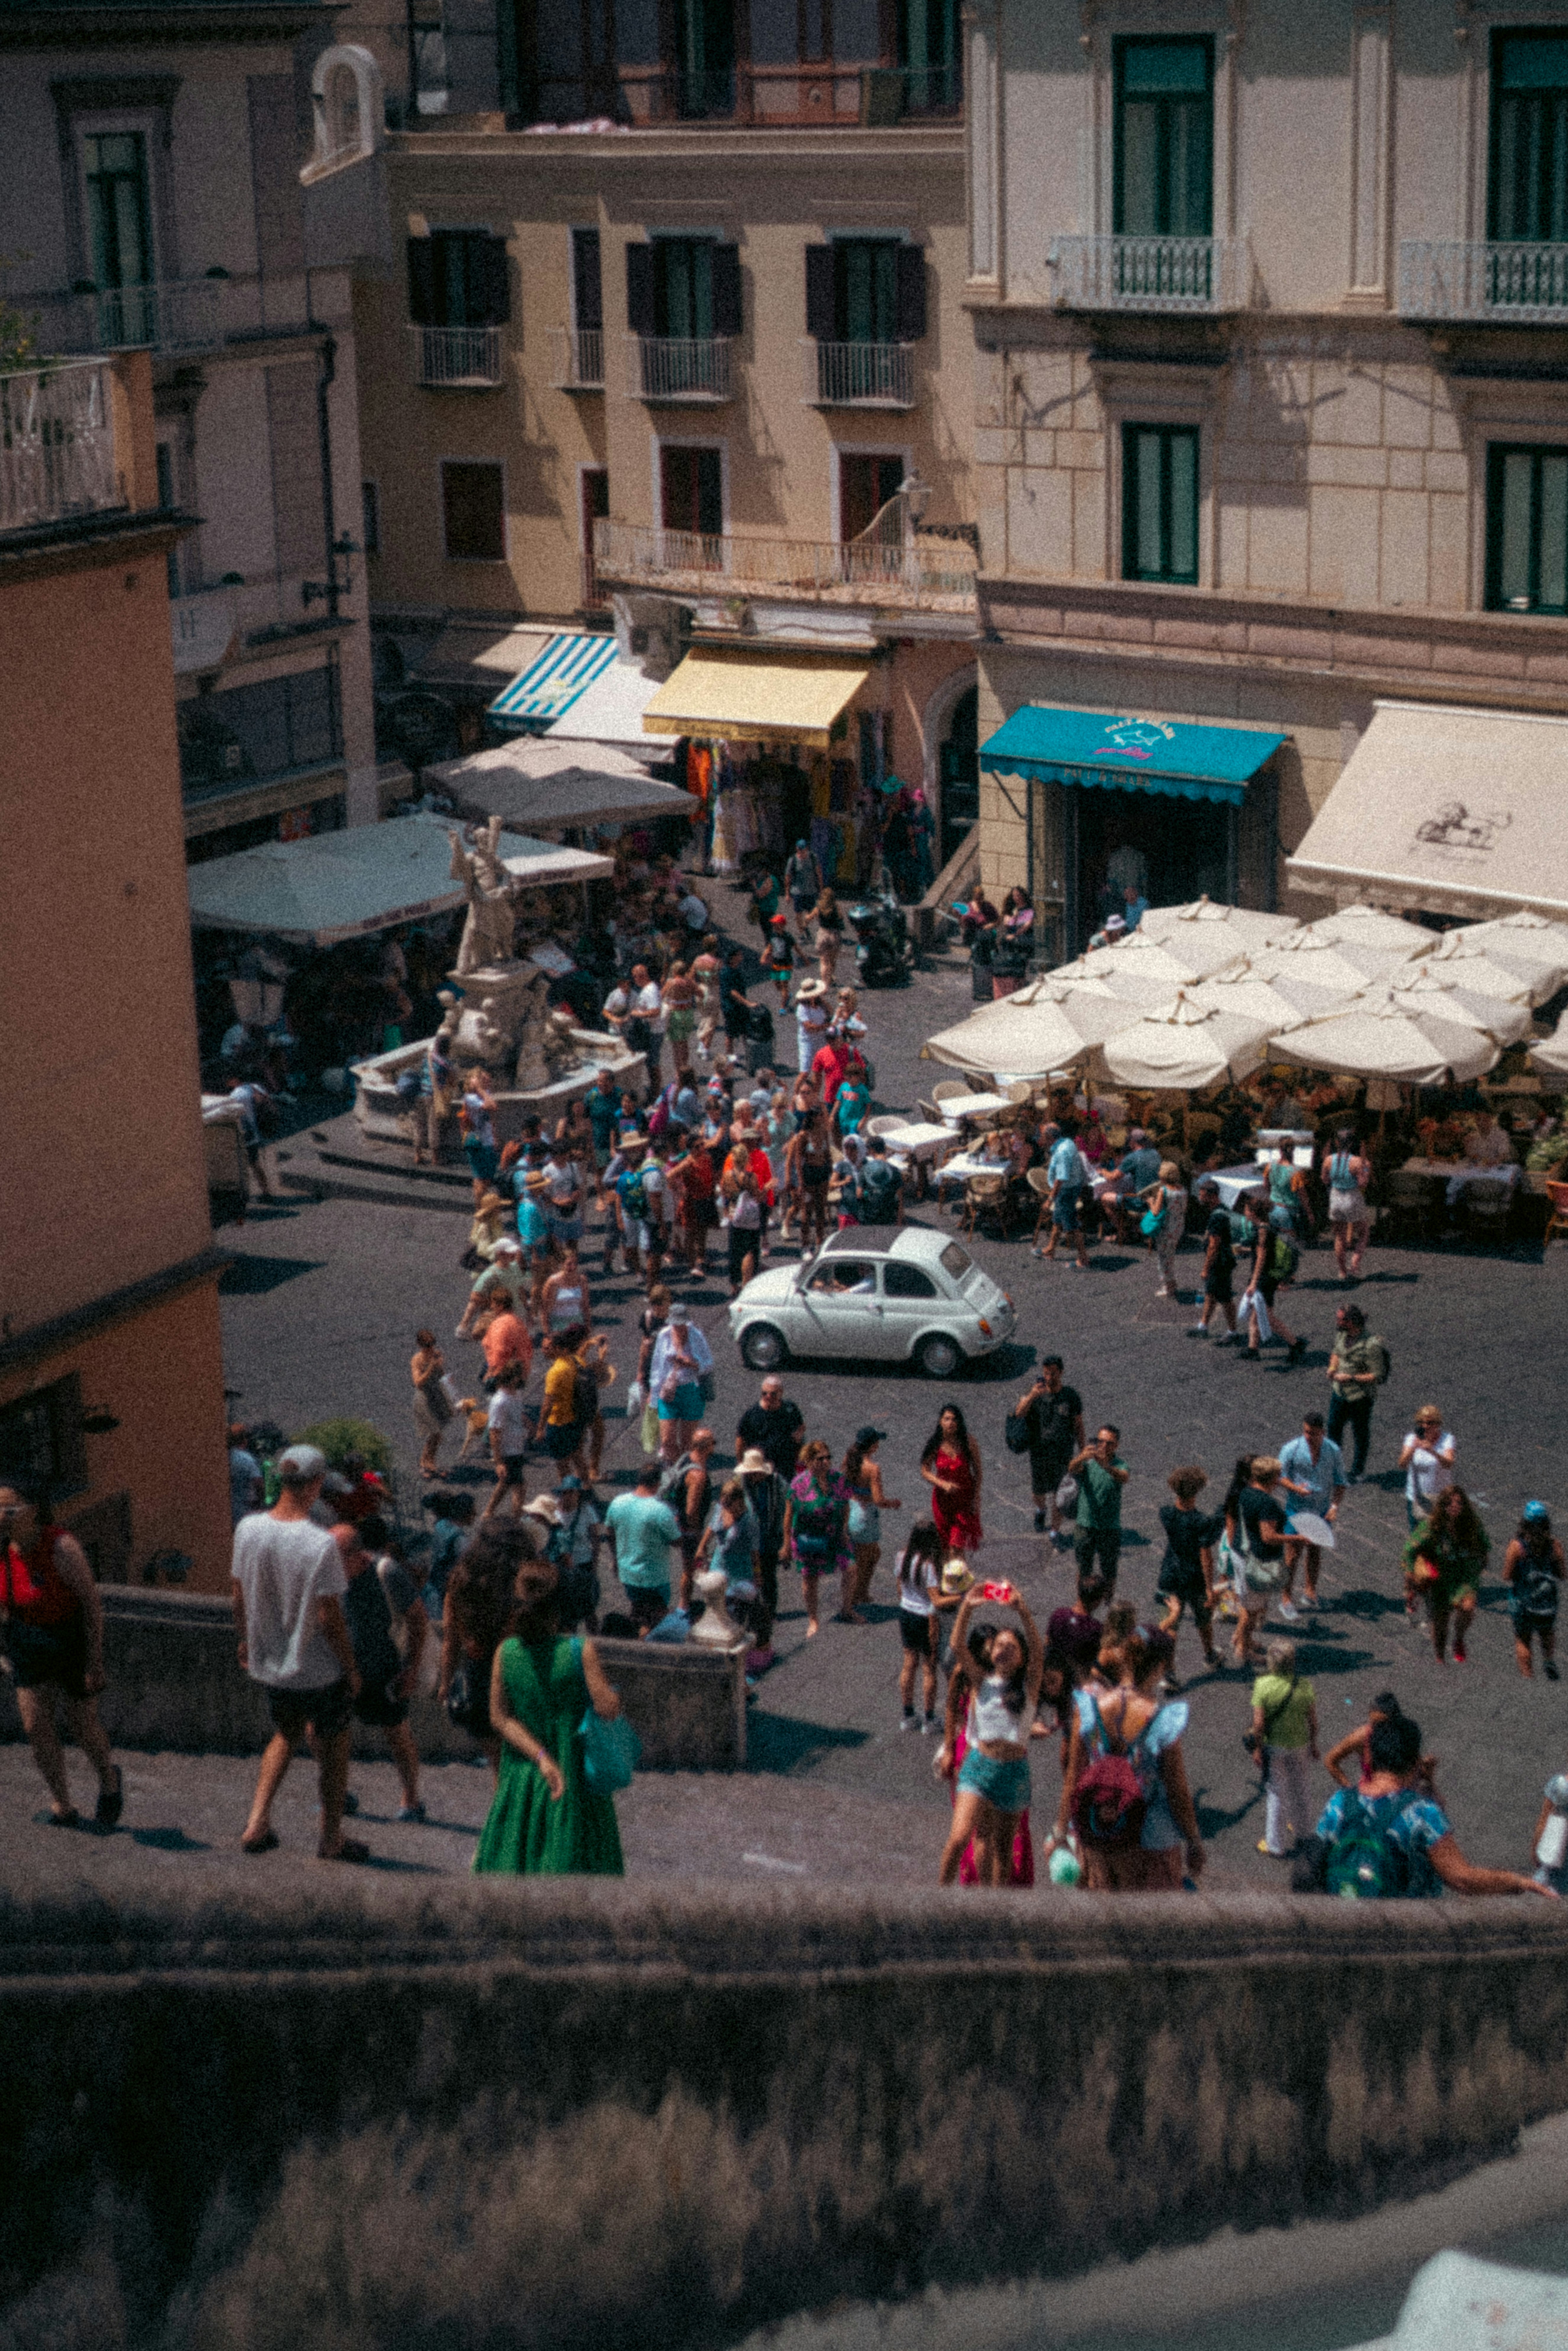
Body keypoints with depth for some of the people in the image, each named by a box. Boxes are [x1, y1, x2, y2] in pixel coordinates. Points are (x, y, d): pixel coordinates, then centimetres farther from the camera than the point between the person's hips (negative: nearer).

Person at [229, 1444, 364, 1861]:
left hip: (267, 1666, 5)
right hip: (319, 1670, -5)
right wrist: (351, 1668, -8)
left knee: (286, 1734, 28)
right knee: (334, 1748, 16)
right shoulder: (321, 1545, -26)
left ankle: (257, 1822, 17)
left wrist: (246, 1640, 19)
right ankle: (331, 1839, 27)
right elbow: (330, 1617, -21)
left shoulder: (248, 1529, -9)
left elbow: (238, 1595, 2)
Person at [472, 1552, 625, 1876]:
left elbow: (500, 1719, -6)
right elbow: (609, 1709, -15)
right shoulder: (581, 1652, -15)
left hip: (522, 1774, 3)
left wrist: (541, 1759, -10)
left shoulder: (506, 1652, -4)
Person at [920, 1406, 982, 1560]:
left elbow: (978, 1470, -3)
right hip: (942, 1497, 2)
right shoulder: (935, 1444, -10)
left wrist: (976, 1497, -6)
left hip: (965, 1496, -2)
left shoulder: (968, 1442, -12)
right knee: (945, 1543, 14)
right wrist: (943, 1484, -21)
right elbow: (925, 1471, -5)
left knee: (957, 1545, -11)